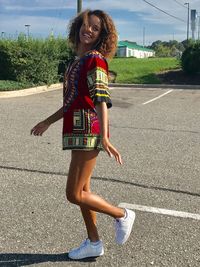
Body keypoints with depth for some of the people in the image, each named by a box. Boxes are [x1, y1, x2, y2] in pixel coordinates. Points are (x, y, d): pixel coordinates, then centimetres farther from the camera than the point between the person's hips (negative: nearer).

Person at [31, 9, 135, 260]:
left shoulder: (95, 59, -8)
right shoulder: (78, 61, 17)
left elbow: (101, 98, -19)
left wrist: (104, 137, -28)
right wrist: (48, 122, 26)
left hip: (88, 132, -9)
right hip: (77, 131, 9)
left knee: (74, 194, -4)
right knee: (82, 190, 15)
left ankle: (122, 215, 16)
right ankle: (93, 243, 29)